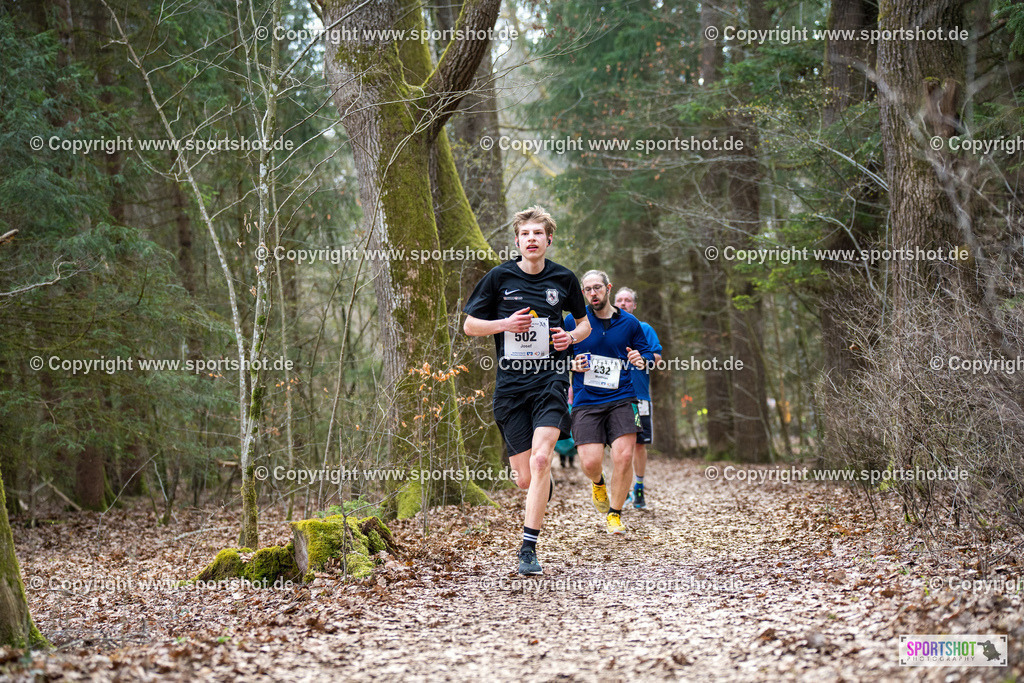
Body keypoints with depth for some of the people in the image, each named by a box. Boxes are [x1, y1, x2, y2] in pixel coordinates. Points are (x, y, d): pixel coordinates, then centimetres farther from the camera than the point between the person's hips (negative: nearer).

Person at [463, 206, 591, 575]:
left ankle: (528, 548, -15)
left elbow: (584, 323, 21)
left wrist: (571, 336, -2)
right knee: (525, 476, 0)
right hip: (511, 382, 1)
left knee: (540, 459, -20)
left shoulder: (564, 278, 7)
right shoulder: (499, 277, 2)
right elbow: (470, 325, 8)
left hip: (551, 378, 0)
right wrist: (505, 324, -9)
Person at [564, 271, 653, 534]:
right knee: (590, 461, -14)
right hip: (585, 401, -1)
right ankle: (598, 484, 26)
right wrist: (573, 365, -7)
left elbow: (648, 355, 18)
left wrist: (642, 360, -5)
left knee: (624, 455, -16)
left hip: (621, 399, 1)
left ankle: (615, 514, 5)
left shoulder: (629, 323, 7)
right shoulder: (574, 322, 4)